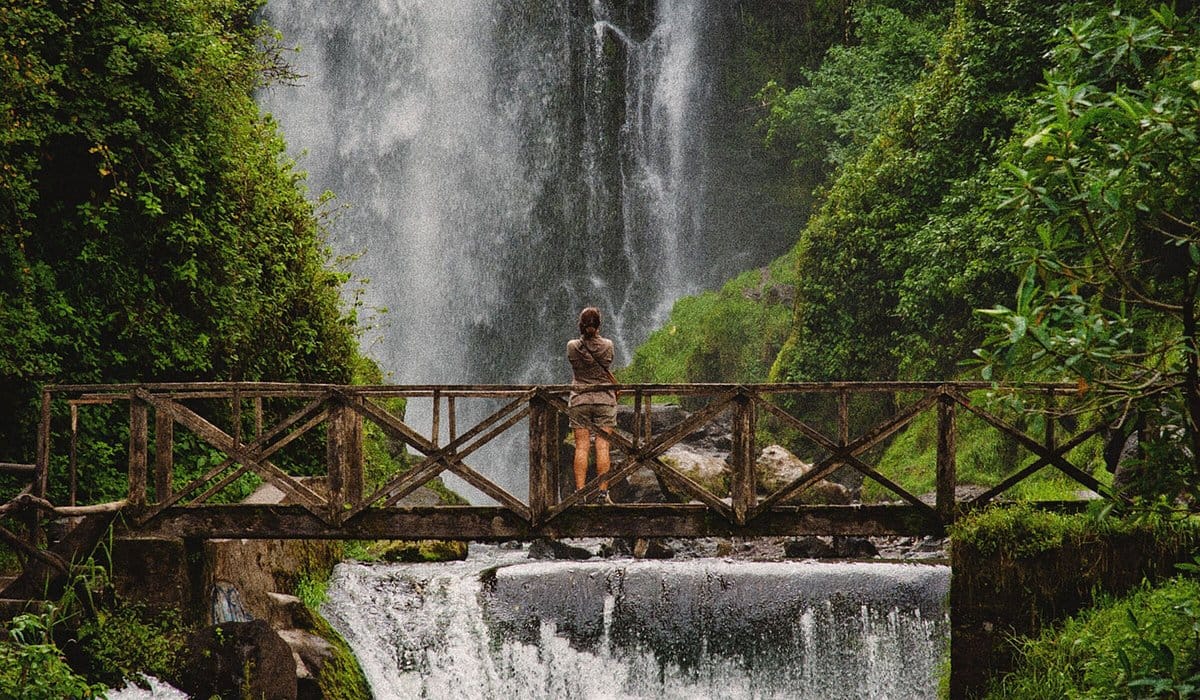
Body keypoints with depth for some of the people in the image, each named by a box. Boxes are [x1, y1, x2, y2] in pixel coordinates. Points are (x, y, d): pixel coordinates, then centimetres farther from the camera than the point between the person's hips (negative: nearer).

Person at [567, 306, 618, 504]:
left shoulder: (572, 346, -5)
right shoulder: (607, 345, -6)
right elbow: (606, 370, 5)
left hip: (579, 400, 1)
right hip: (604, 399, -1)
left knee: (581, 447, 0)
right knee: (602, 446, -1)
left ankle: (580, 492, -6)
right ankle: (602, 492, -5)